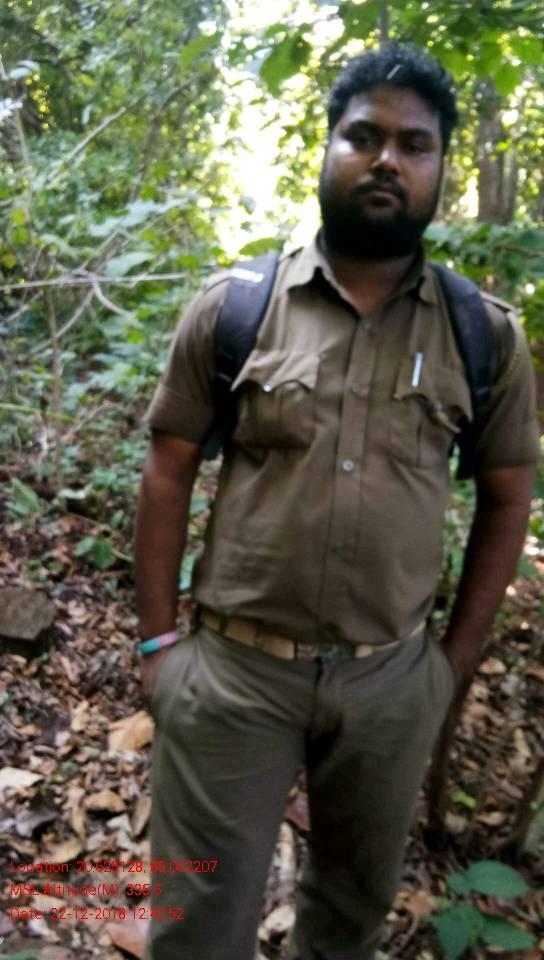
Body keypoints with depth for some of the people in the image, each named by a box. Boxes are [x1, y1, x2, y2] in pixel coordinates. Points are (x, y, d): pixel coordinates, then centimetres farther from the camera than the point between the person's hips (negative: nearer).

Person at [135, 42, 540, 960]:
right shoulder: (231, 306, -5)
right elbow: (167, 474, -1)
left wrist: (455, 658, 5)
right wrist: (158, 640, -3)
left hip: (393, 681, 2)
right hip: (230, 669, -1)